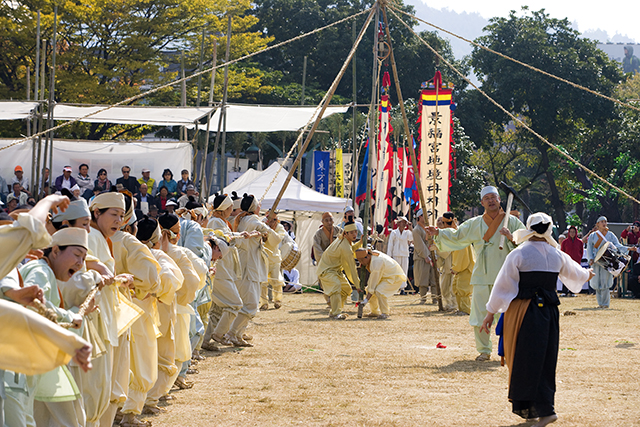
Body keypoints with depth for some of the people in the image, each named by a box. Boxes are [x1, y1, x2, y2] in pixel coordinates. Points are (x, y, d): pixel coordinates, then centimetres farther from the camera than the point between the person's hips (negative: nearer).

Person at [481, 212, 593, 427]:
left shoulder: (518, 255, -7)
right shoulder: (557, 256, 7)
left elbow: (503, 285, -5)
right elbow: (575, 273, 27)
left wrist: (491, 313, 2)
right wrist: (587, 274, 50)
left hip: (524, 311, -5)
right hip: (549, 310, 5)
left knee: (527, 360, -1)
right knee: (546, 360, 12)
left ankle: (544, 409, -7)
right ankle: (531, 409, 17)